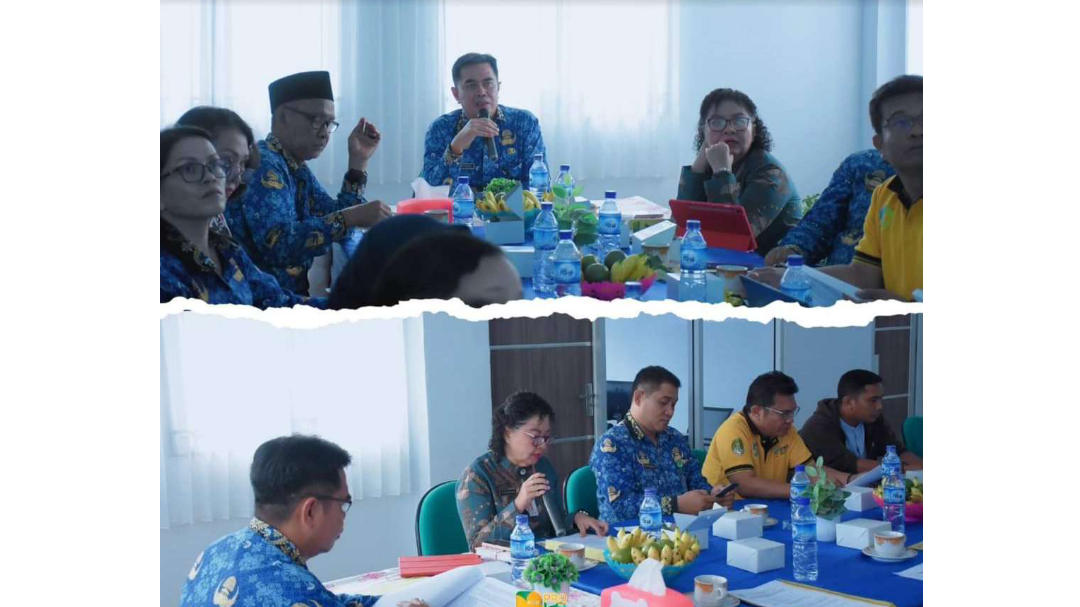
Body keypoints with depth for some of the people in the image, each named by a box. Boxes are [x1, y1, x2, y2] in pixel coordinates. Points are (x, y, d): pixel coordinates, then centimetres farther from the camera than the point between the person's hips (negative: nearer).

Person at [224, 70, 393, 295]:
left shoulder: (298, 168, 11)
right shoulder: (263, 165, -16)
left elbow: (339, 223, 10)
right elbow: (277, 244, -28)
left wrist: (358, 162, 4)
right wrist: (351, 217, -31)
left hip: (290, 295, 8)